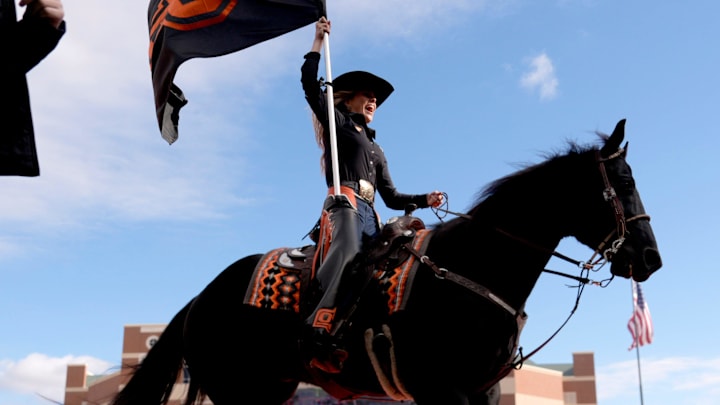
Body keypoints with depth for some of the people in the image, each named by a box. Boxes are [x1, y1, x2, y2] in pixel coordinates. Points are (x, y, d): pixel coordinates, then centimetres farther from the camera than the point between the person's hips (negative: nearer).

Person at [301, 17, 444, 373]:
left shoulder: (376, 150, 35)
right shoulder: (336, 122, 20)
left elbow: (392, 197, 28)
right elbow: (310, 84, 7)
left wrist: (425, 199, 15)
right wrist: (318, 42, 8)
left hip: (369, 213, 8)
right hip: (345, 203, -8)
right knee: (349, 255, -36)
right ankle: (320, 334, -51)